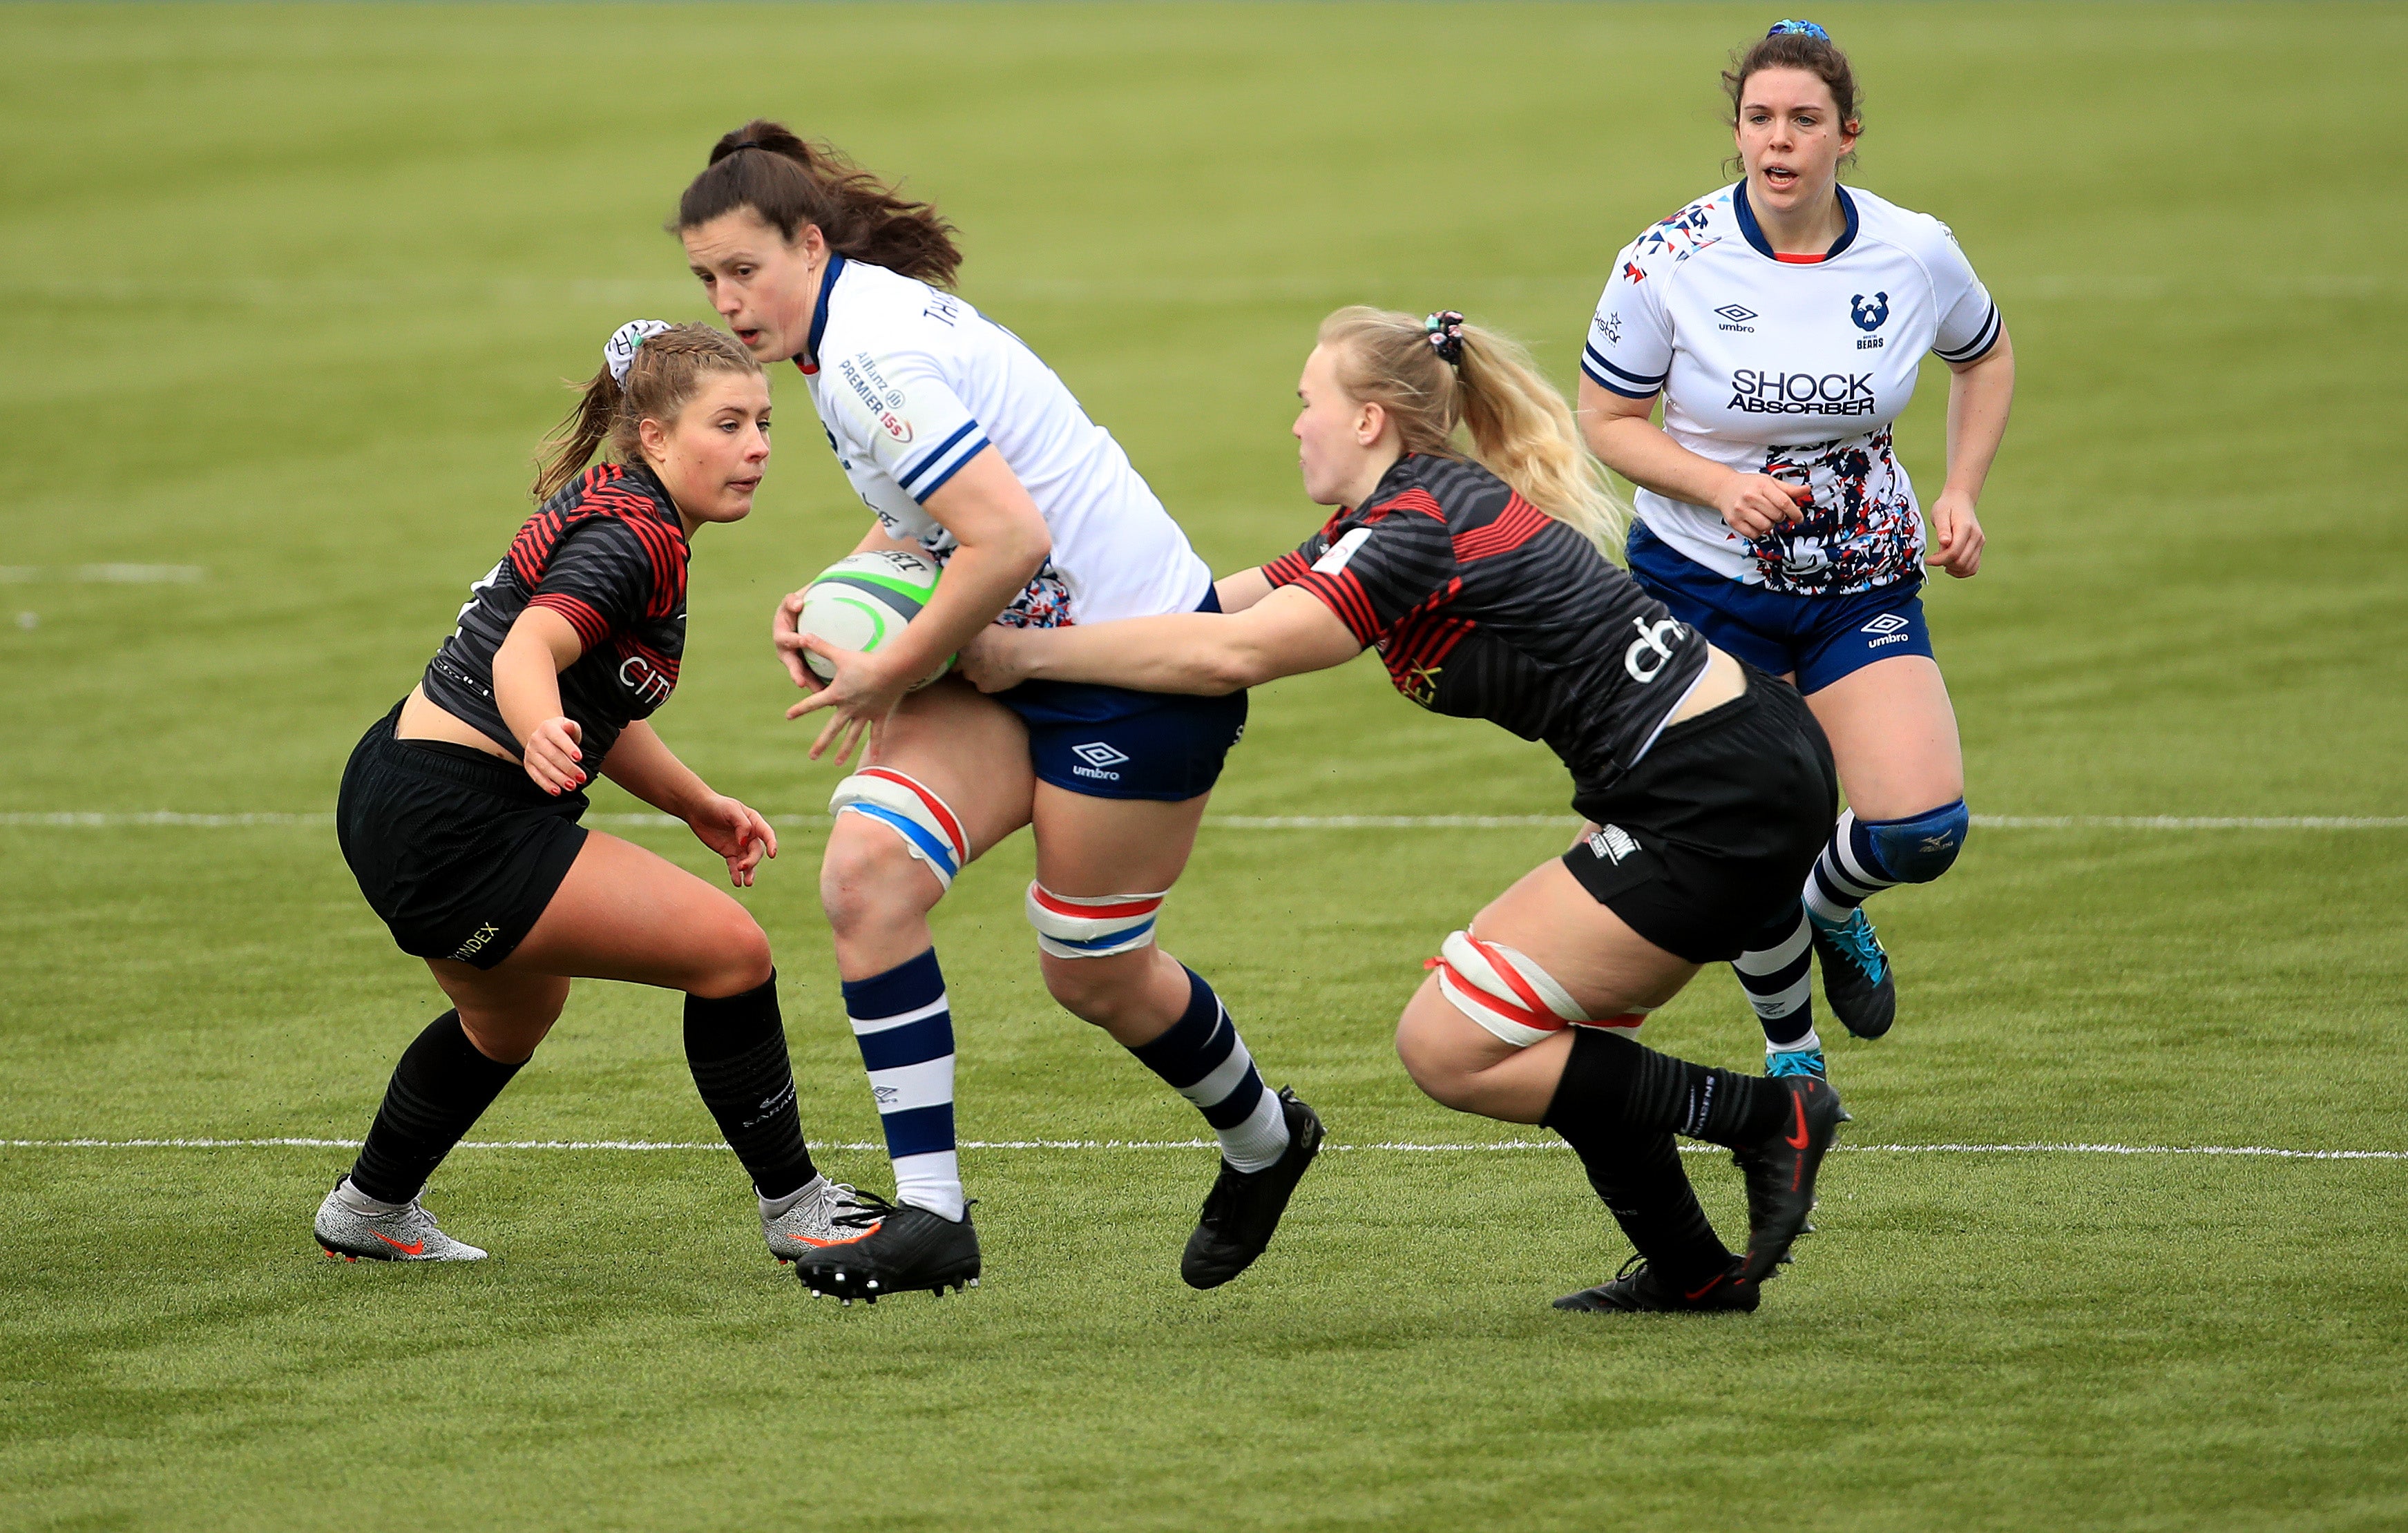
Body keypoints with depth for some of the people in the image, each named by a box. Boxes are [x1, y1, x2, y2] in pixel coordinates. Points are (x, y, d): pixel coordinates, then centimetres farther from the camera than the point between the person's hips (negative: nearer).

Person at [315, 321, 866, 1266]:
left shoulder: (611, 513, 13)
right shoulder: (632, 537, -18)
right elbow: (527, 651, -35)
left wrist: (699, 807, 19)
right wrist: (541, 733, -55)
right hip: (453, 825, -11)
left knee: (513, 1020, 35)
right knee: (731, 951, -12)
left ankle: (366, 1213, 50)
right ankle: (794, 1208, -2)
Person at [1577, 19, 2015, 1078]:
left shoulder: (1914, 254, -8)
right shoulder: (1671, 263, -14)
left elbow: (1984, 355, 13)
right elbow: (1607, 420, -4)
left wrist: (1961, 494, 1)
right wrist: (1722, 485, -20)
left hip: (1864, 588, 2)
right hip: (1706, 584, -2)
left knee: (1922, 830, -17)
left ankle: (1833, 905, 20)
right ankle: (1790, 1046, 26)